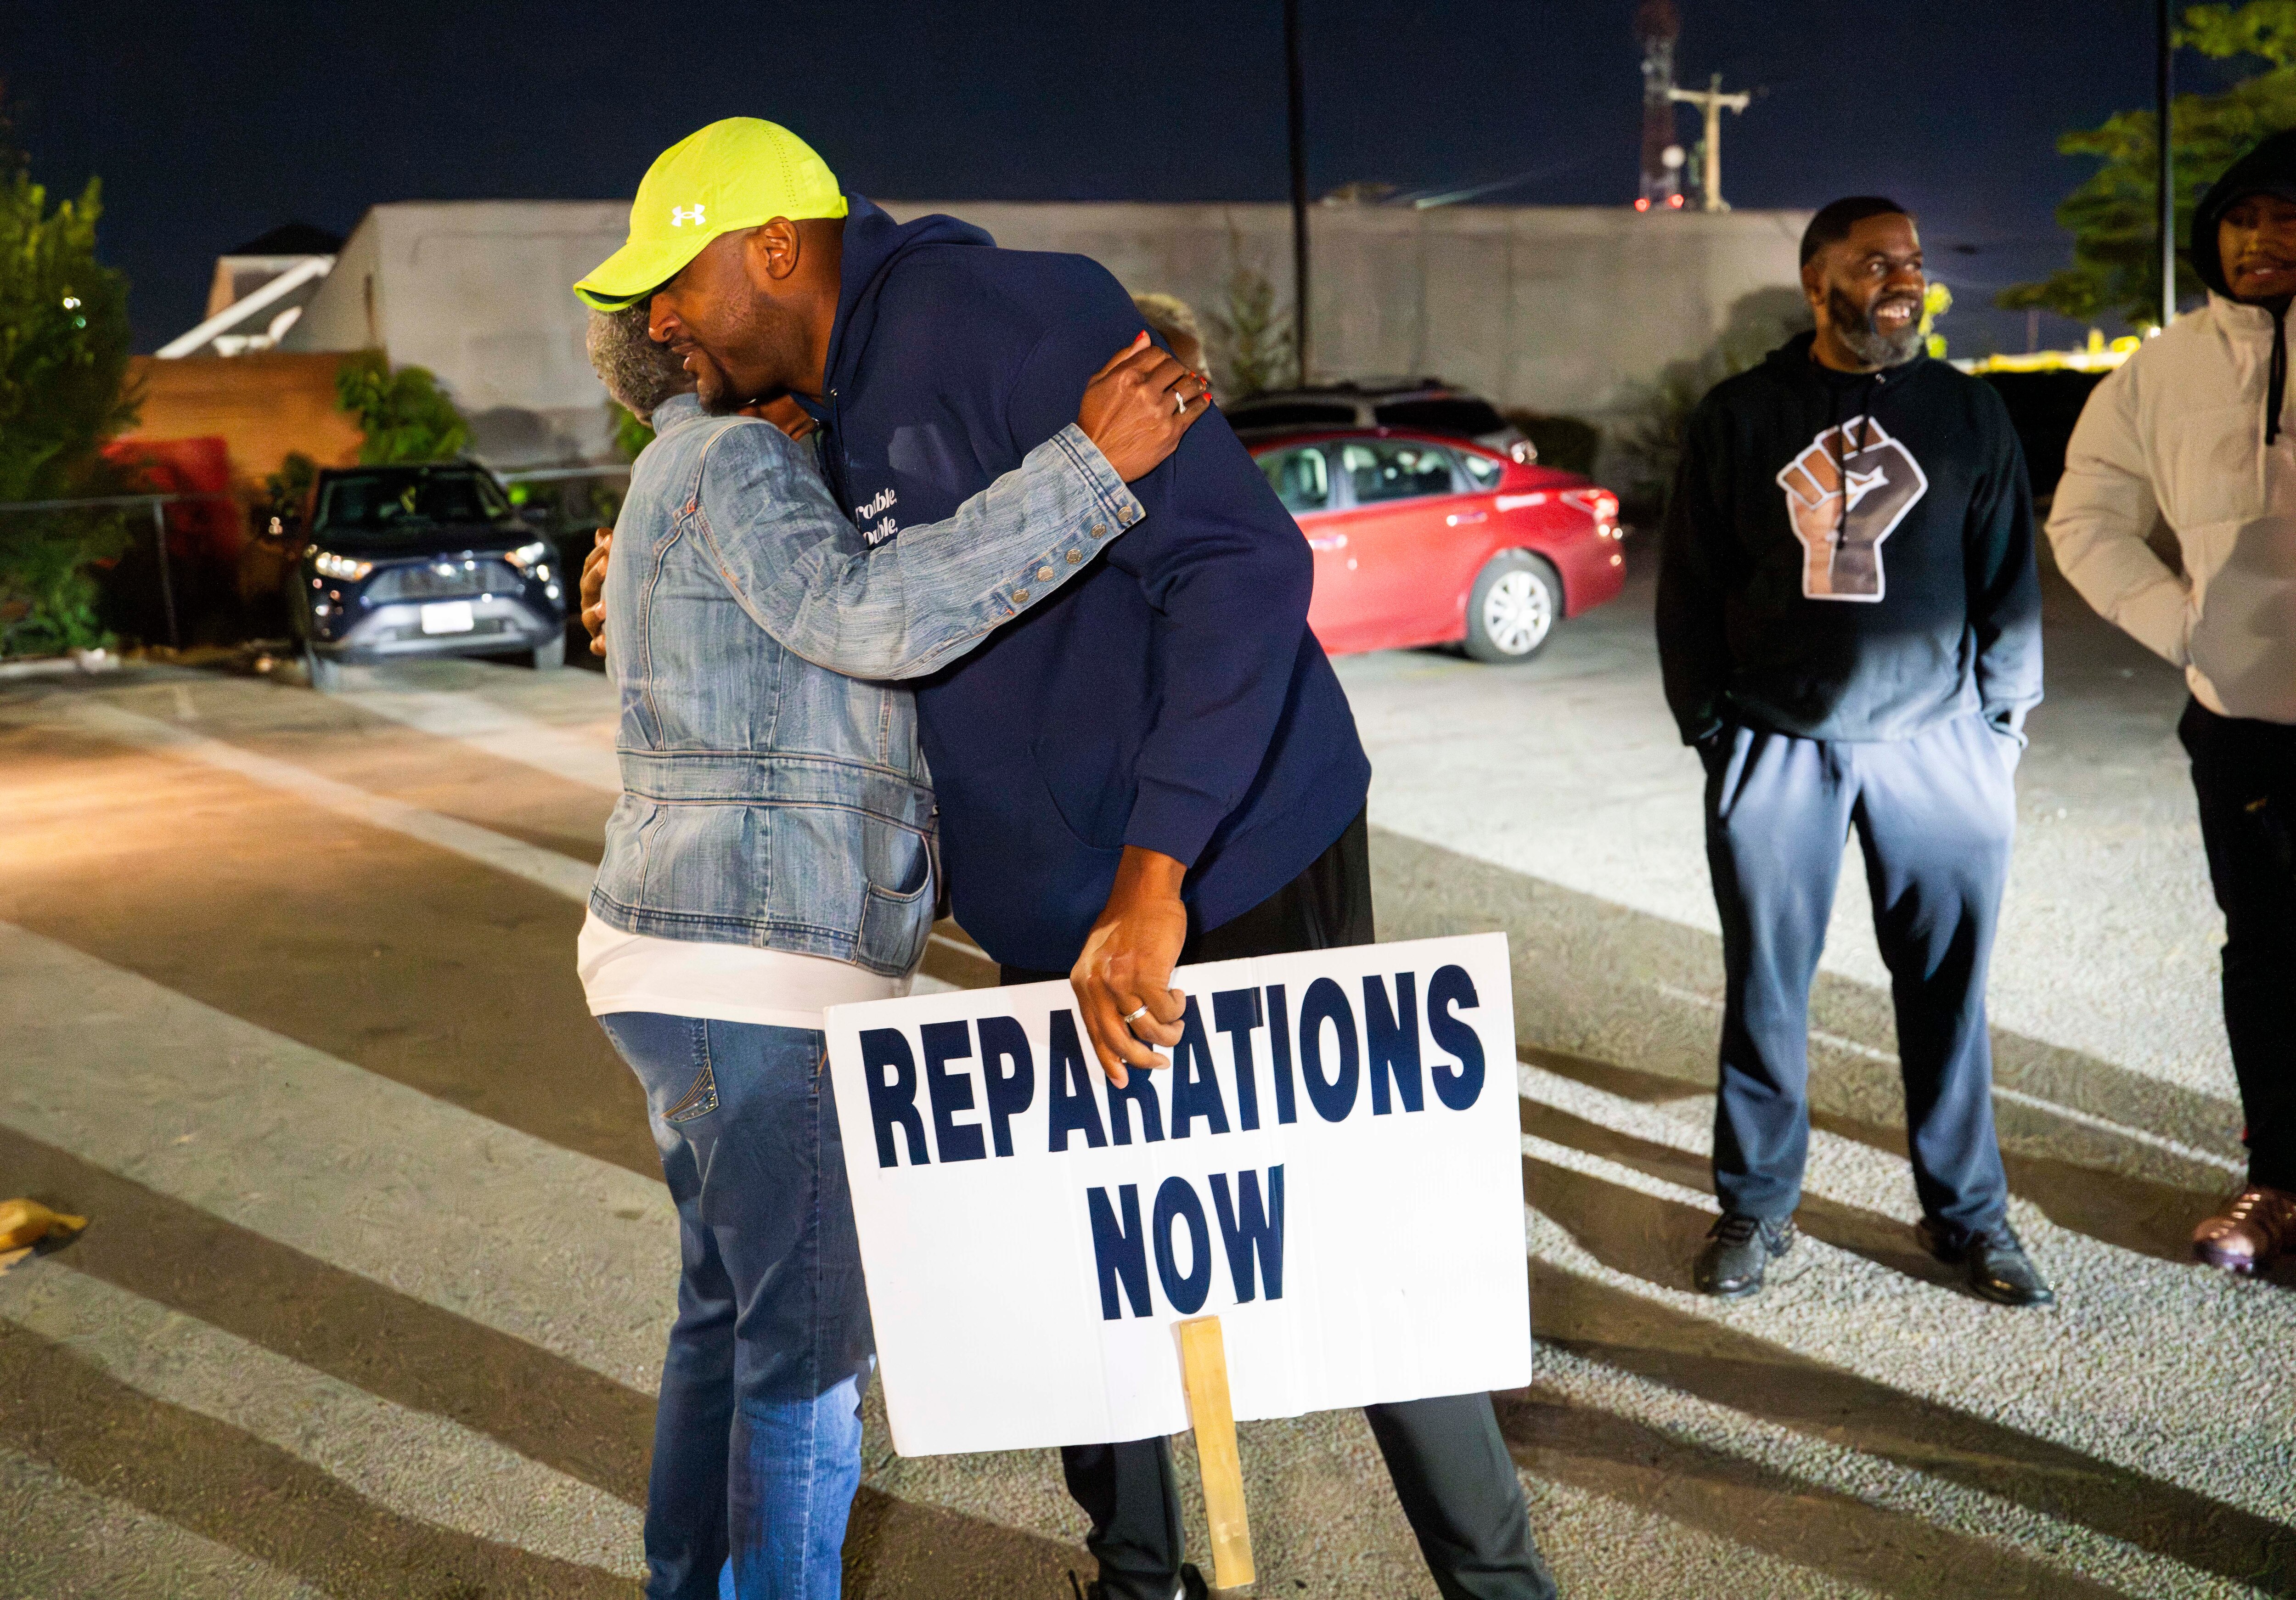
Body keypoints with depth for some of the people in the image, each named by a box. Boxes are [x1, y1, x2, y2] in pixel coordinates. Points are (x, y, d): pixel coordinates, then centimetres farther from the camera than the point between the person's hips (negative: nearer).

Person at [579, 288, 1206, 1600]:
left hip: (694, 974, 10)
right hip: (757, 992, -10)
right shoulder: (736, 461, -12)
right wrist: (1092, 463, -29)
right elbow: (875, 617, -30)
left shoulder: (701, 471, 20)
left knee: (729, 1316, 23)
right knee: (810, 1352, 3)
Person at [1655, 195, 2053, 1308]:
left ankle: (1967, 1211, 21)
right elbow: (1688, 590, 8)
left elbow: (2008, 582, 10)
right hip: (1775, 749, 0)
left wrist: (2000, 732, 3)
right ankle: (1756, 1207, 20)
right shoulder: (1736, 419, 6)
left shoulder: (1969, 415, 8)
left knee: (1949, 988, 5)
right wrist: (1710, 732, 3)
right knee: (1764, 988, 5)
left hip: (1936, 745, 1)